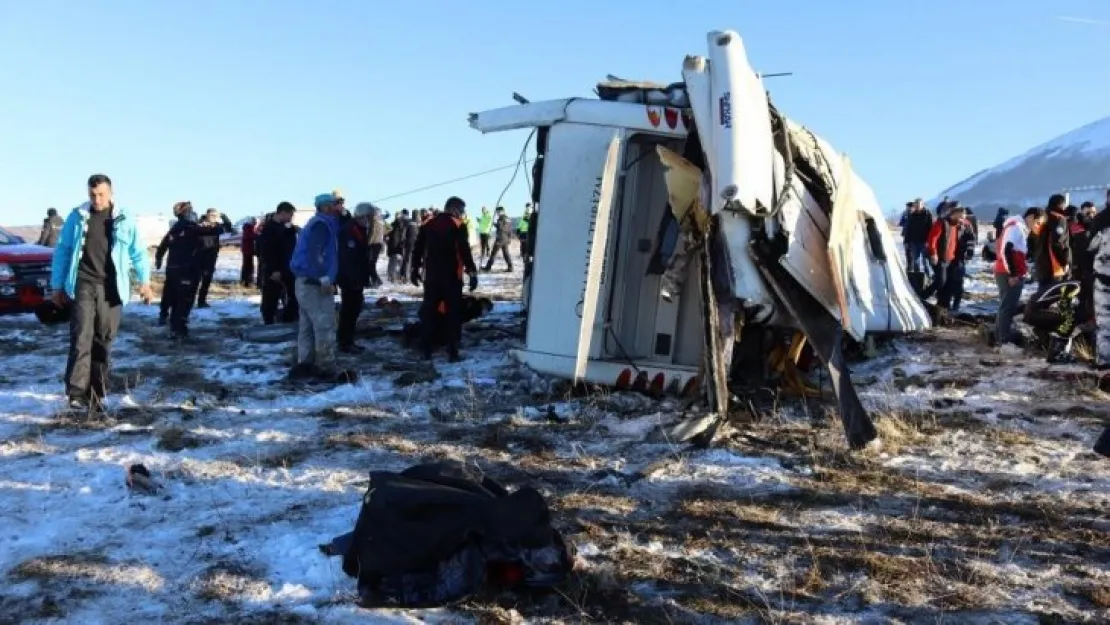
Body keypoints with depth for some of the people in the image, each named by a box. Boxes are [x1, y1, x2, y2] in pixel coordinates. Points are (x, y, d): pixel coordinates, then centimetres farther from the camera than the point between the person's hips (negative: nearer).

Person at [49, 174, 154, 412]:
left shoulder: (124, 219, 4)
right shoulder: (77, 216, 4)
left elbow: (138, 251, 10)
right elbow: (62, 250, 10)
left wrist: (144, 281, 4)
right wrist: (57, 285, 8)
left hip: (111, 289, 1)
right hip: (84, 285, -1)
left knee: (103, 341, 6)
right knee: (82, 338, -13)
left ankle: (97, 394, 14)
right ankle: (77, 392, -16)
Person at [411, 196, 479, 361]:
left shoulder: (428, 224, 9)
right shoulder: (458, 225, -6)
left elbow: (418, 248, 11)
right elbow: (465, 251, -14)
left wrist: (415, 269, 20)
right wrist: (472, 273, -11)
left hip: (431, 275, 4)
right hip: (451, 275, -4)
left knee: (428, 310, 12)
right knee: (453, 312, 2)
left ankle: (426, 350, 14)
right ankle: (453, 352, -1)